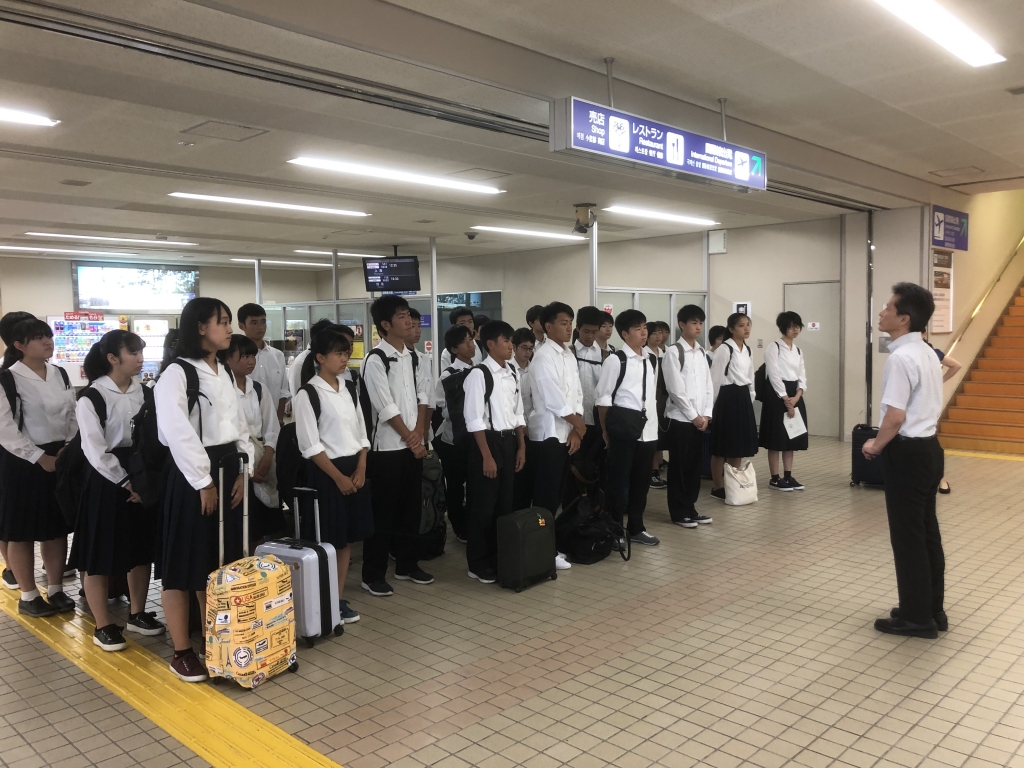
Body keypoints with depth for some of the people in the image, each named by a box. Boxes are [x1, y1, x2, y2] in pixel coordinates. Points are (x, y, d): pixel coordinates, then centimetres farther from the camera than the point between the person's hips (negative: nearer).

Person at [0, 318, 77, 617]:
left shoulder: (60, 375, 9)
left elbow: (72, 416, 12)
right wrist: (39, 457, -16)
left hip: (61, 457, 5)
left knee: (57, 527, 11)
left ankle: (56, 590, 22)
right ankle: (28, 596, 17)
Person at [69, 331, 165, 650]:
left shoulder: (144, 392, 6)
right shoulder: (92, 396, -10)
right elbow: (95, 450, -14)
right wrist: (125, 482, -13)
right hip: (107, 480, -5)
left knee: (142, 548, 13)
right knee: (101, 554, 4)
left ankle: (137, 613, 29)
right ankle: (103, 625, 17)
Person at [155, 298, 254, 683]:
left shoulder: (223, 373, 13)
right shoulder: (176, 373, -12)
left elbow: (239, 424, 13)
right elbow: (178, 434, -19)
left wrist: (242, 470, 2)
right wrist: (203, 482, -16)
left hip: (227, 471, 8)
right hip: (193, 475, -8)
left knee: (221, 562, 15)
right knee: (184, 564, 2)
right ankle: (182, 652, 12)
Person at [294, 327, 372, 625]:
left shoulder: (349, 389, 9)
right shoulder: (307, 394, -10)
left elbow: (361, 433, 11)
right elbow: (311, 446, -13)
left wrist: (360, 469, -1)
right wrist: (338, 477, -14)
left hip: (355, 470, 6)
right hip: (326, 473, -6)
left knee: (347, 539, 11)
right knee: (326, 542, 1)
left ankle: (339, 599, 22)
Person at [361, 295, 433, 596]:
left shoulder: (411, 356, 10)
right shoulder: (375, 360, -14)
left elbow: (420, 396, 10)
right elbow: (386, 408, -16)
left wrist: (419, 431, -4)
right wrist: (410, 438, -10)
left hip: (414, 444, 7)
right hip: (388, 447, -7)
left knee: (411, 507, 14)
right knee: (383, 512, 0)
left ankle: (406, 564, 28)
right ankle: (373, 574, 11)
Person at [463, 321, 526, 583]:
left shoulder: (512, 375, 9)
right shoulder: (479, 374, -12)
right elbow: (474, 419, -15)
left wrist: (521, 446, 9)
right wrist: (486, 456, -17)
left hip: (509, 441, 7)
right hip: (488, 441, -7)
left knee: (504, 504, 13)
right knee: (483, 506, 2)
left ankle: (501, 559, 25)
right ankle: (479, 564, 15)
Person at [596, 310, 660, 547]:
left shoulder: (651, 360, 10)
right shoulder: (615, 360, -10)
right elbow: (604, 398, -6)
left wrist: (654, 423, 15)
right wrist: (606, 430, -2)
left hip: (648, 427, 6)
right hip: (622, 426, -6)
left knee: (642, 479, 13)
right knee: (618, 479, 3)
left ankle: (636, 528, 28)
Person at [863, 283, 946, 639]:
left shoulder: (901, 357, -20)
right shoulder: (927, 354, 11)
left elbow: (895, 416, -24)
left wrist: (875, 445, -7)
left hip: (908, 453, -10)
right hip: (928, 447, 10)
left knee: (907, 536, 1)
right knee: (926, 532, 16)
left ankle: (917, 617, 12)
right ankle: (931, 609, 27)